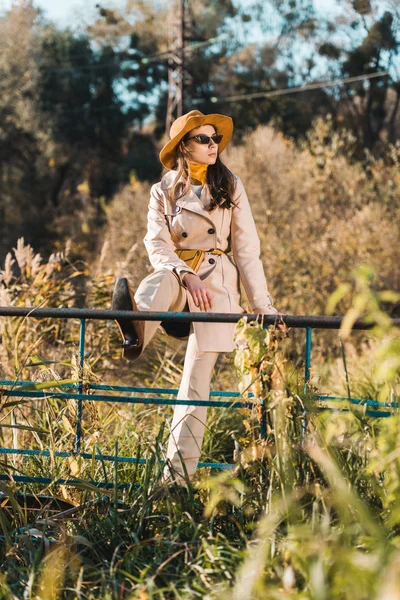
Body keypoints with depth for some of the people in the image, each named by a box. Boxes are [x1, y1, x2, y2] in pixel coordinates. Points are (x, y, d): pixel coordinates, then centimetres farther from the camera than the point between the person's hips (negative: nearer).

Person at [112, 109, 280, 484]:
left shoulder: (230, 186, 5)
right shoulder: (164, 191, 5)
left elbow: (247, 248, 2)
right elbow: (157, 245, -6)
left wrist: (262, 304, -3)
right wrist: (187, 278, -24)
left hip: (217, 283, -1)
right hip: (176, 276, 1)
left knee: (197, 376, -10)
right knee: (164, 278, -37)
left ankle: (178, 474, -12)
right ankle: (135, 331, -69)